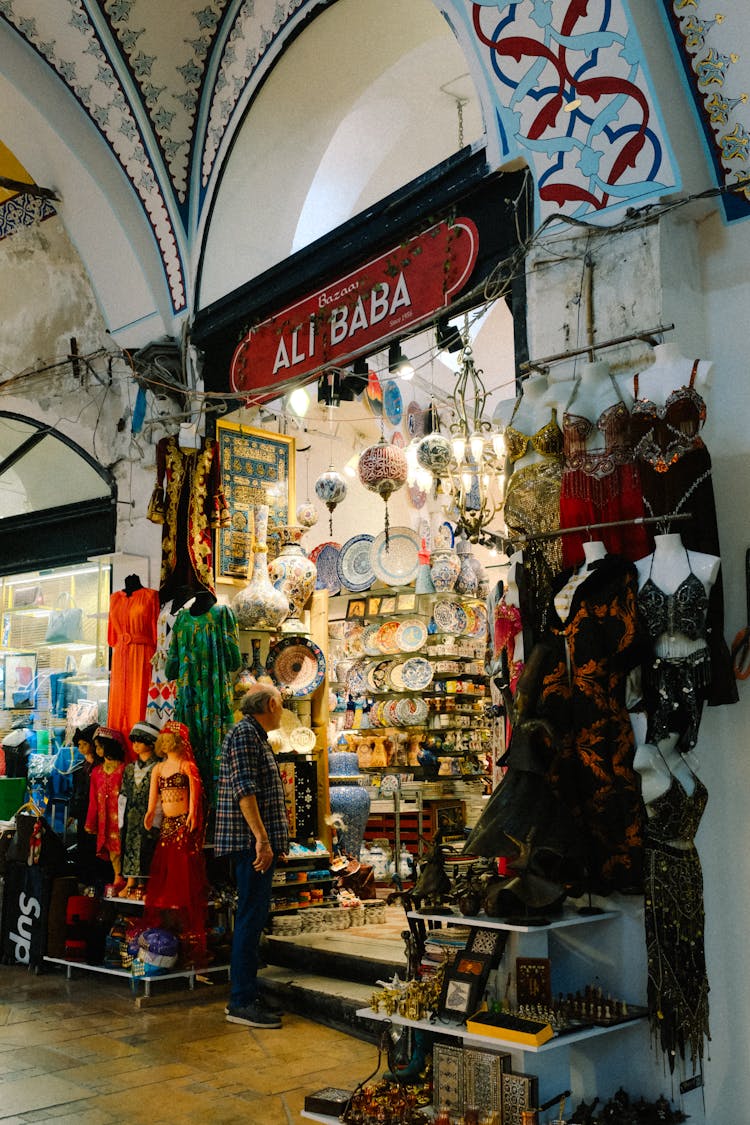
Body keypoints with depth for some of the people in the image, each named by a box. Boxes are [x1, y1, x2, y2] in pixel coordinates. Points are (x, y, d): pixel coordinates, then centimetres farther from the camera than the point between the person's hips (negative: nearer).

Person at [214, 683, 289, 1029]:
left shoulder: (256, 736, 20)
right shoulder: (244, 734, -12)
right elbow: (244, 789, -21)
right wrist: (261, 838, -26)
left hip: (257, 843, 11)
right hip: (251, 842, -11)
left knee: (254, 916, 13)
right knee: (251, 918, -8)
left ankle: (244, 996, 20)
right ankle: (242, 1003, -4)